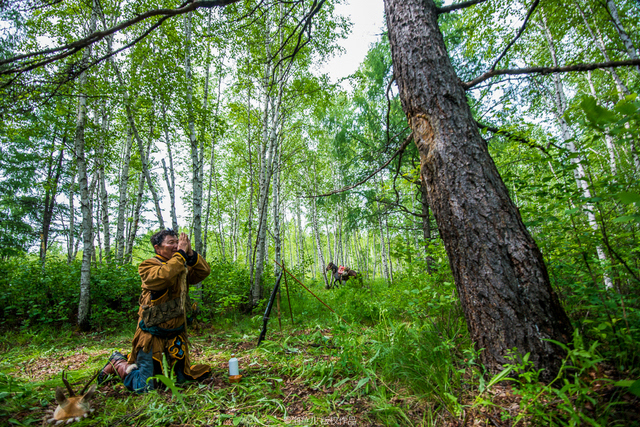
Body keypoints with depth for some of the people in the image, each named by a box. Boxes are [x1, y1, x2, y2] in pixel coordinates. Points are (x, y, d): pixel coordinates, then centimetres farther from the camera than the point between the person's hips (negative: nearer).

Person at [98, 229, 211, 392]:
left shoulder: (183, 266, 6)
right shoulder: (148, 265, -13)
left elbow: (204, 272, -7)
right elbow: (162, 276, -34)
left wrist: (191, 254, -19)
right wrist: (181, 254, -30)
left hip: (176, 334, 6)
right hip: (153, 335, -6)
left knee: (181, 377, 19)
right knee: (143, 387, -1)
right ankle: (117, 362, 26)